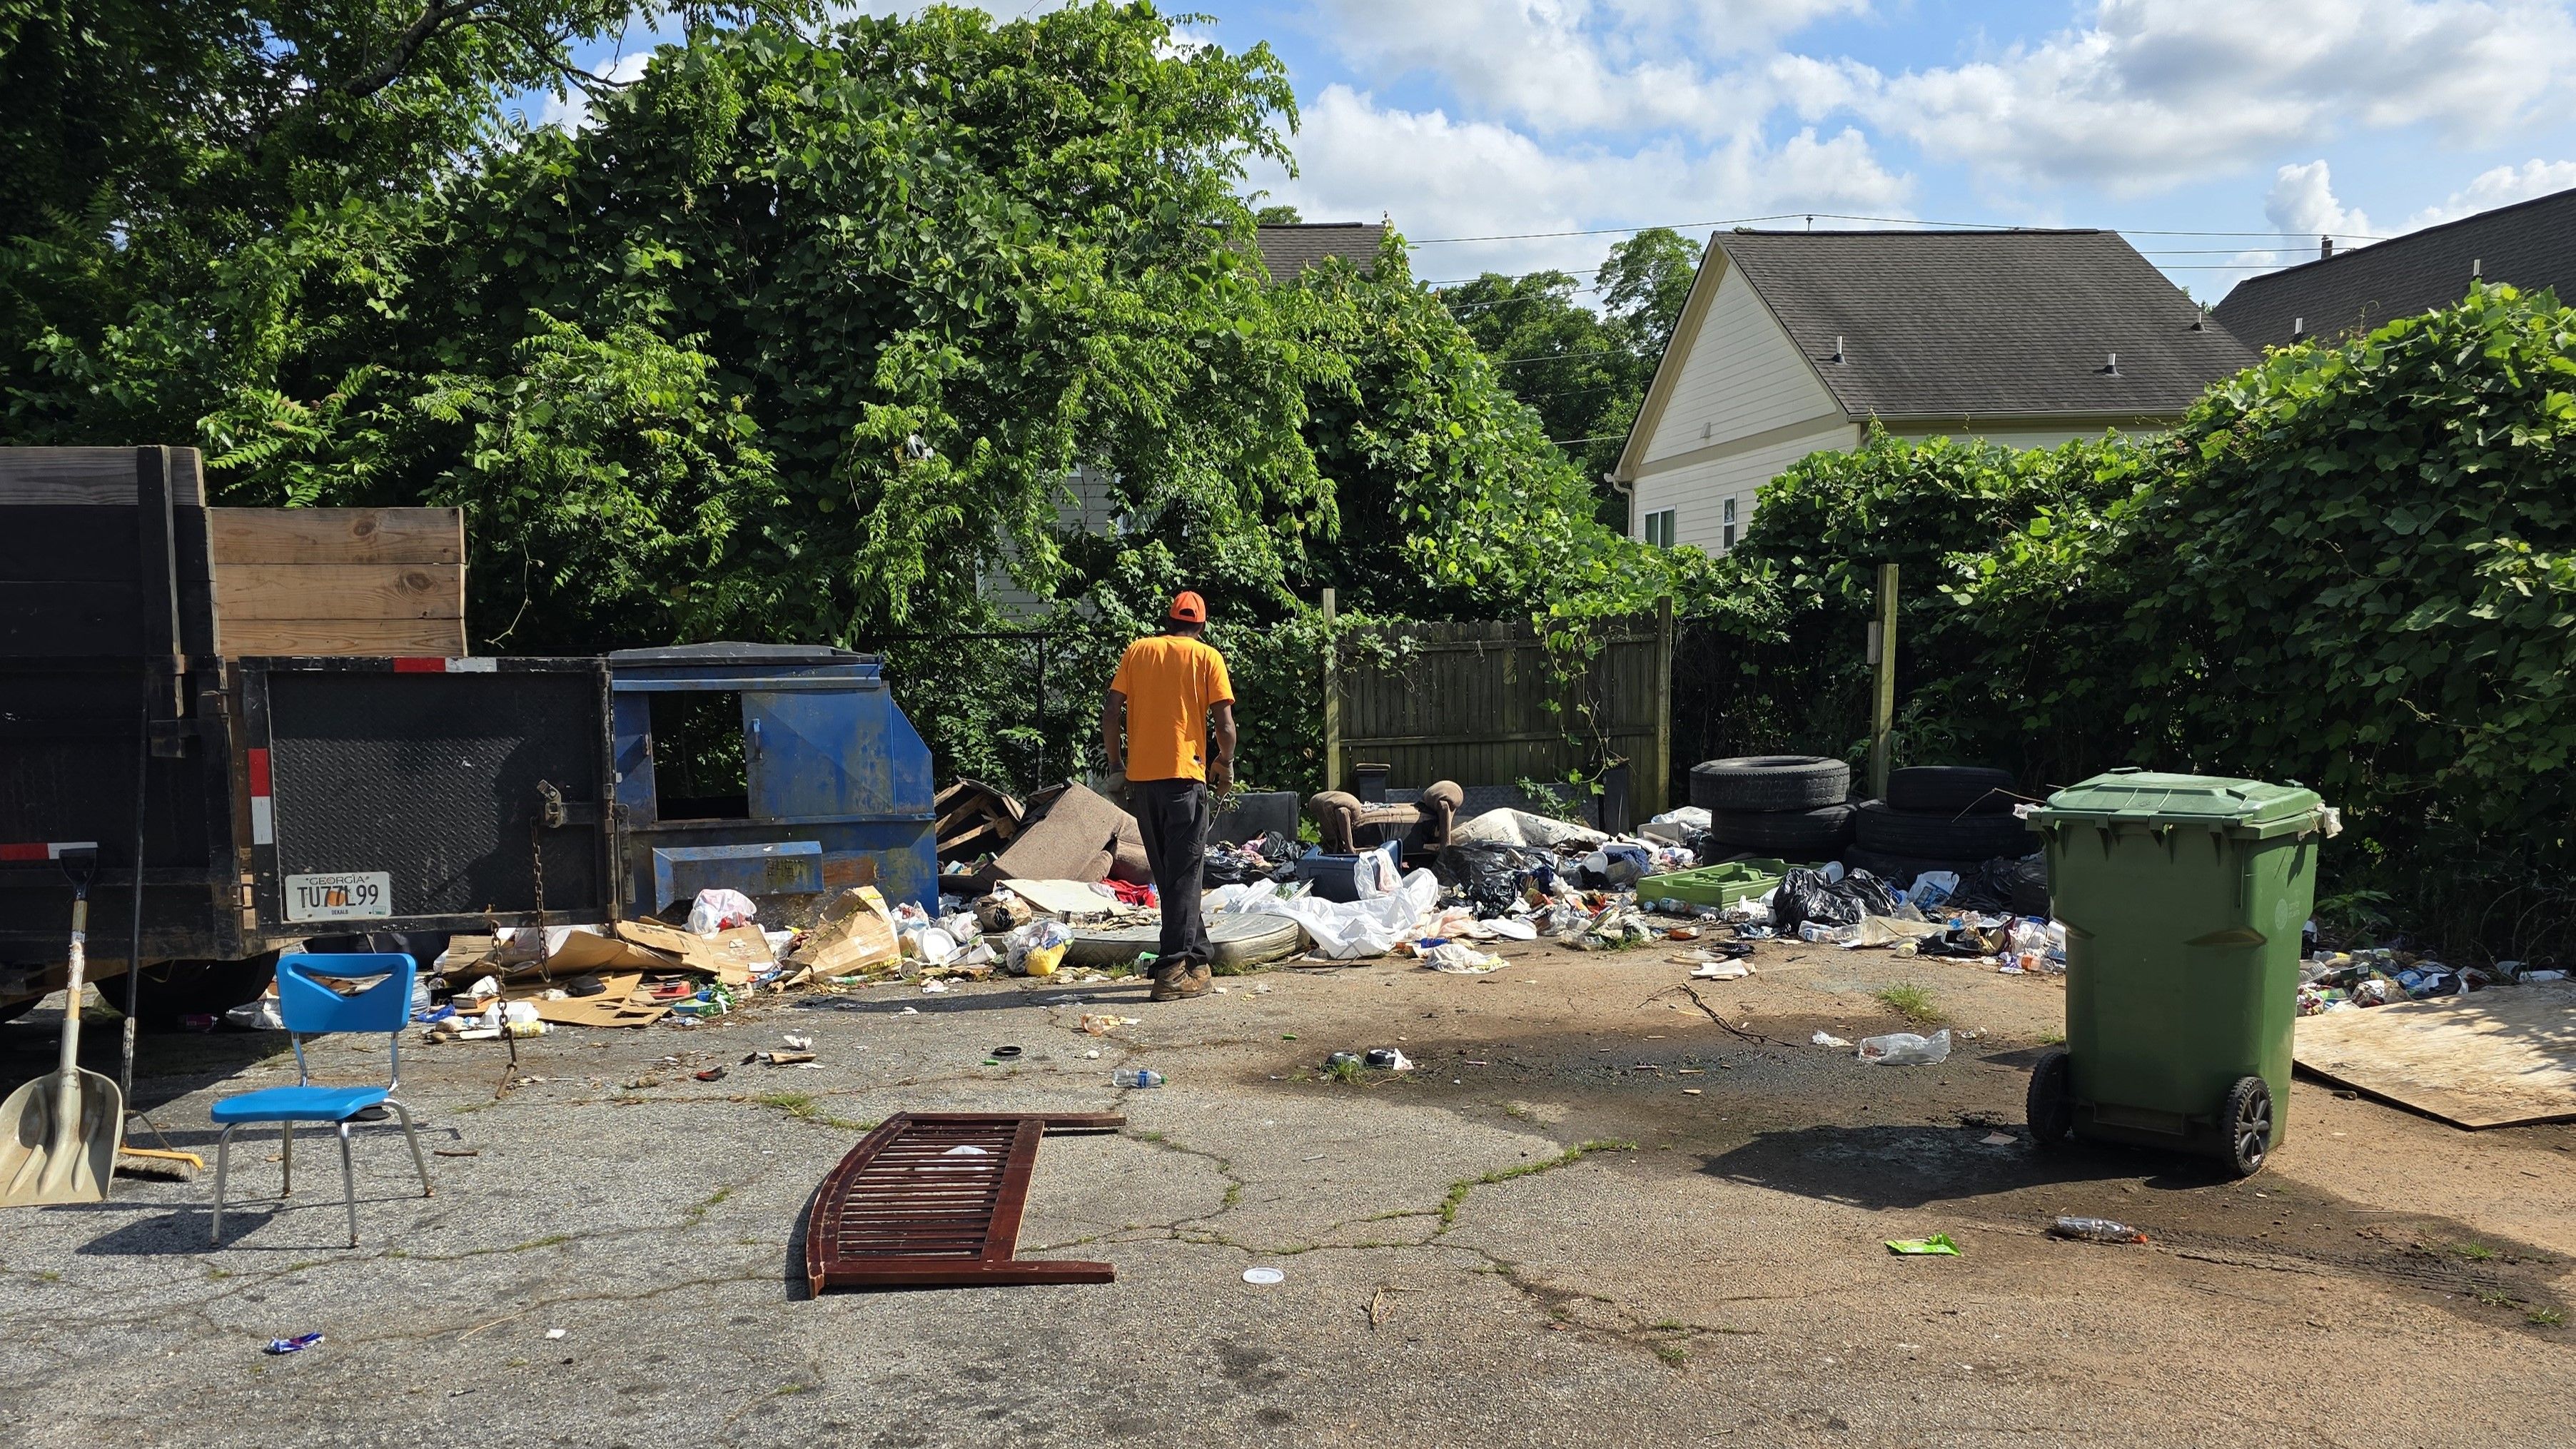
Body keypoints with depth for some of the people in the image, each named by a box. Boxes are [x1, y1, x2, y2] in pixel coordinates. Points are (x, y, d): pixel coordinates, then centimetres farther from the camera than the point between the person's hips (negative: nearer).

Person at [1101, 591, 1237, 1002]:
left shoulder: (1137, 651, 11)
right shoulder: (1207, 658, 2)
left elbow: (1110, 711, 4)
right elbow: (1224, 722, -5)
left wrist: (1115, 763, 13)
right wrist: (1226, 763, 10)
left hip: (1141, 777, 4)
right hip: (1185, 776, -4)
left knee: (1168, 874, 14)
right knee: (1184, 875, 0)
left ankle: (1199, 958, 22)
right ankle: (1175, 971, -7)